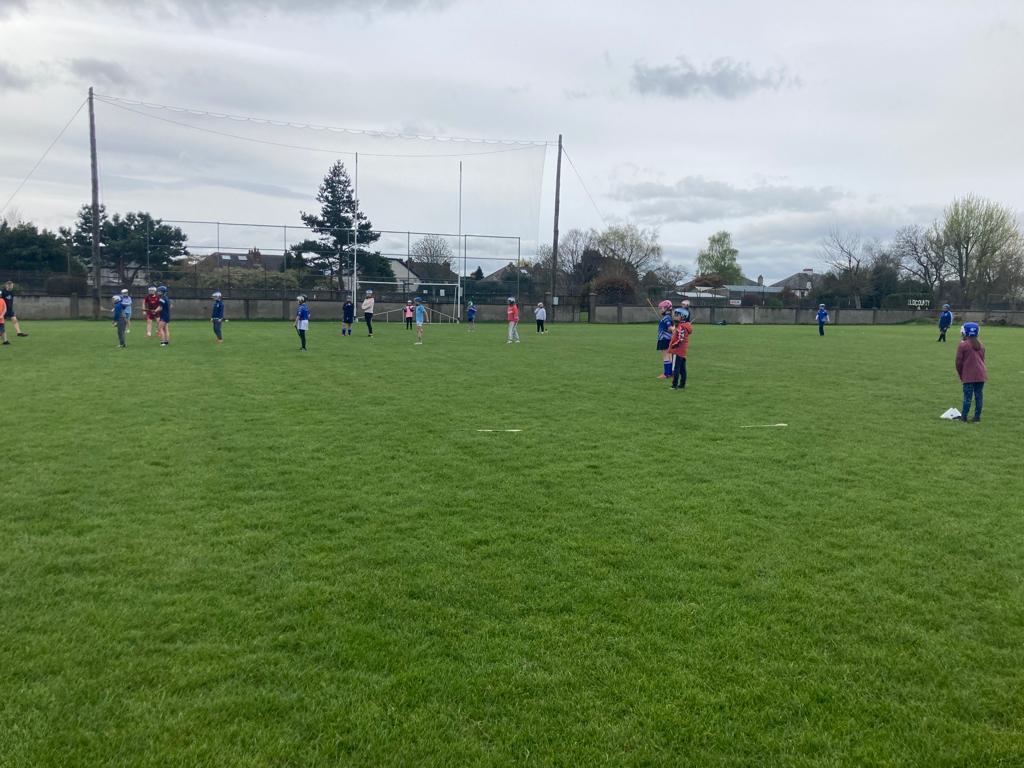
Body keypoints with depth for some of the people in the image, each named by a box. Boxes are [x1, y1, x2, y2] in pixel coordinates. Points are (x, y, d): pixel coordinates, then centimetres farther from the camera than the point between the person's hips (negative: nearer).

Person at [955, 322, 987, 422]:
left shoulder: (963, 345, -7)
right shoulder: (980, 345, 12)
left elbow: (959, 362, -5)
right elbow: (982, 360, 16)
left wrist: (960, 375, 7)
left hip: (969, 376, -5)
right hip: (981, 375, 5)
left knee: (967, 396, -1)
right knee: (978, 396, 9)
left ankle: (964, 416, 3)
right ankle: (977, 416, 12)